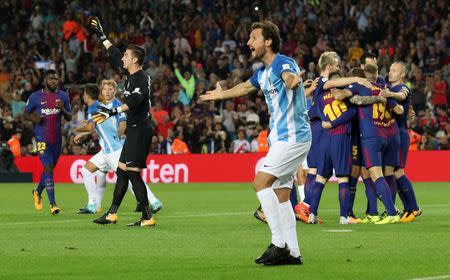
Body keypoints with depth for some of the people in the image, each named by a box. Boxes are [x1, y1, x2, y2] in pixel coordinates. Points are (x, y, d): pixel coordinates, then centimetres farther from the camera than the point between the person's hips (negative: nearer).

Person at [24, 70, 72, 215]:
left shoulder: (63, 96, 6)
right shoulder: (35, 97, -2)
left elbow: (69, 117, 9)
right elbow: (25, 114, 8)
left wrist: (62, 109, -12)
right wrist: (34, 118, -14)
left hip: (57, 138, 4)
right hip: (42, 138, -4)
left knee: (50, 168, 14)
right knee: (48, 168, -14)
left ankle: (38, 192, 41)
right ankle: (52, 204, -14)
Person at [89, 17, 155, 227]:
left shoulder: (141, 78, -15)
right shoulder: (130, 74, 12)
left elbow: (134, 100, -32)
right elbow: (114, 55, 26)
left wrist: (114, 111, -42)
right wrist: (101, 36, 33)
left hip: (140, 130, -10)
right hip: (133, 130, 10)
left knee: (133, 172, -13)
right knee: (121, 170, 14)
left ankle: (147, 217, -13)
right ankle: (112, 214, 21)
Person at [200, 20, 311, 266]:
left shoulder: (283, 63, -14)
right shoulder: (262, 72, 15)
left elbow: (290, 77, -39)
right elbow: (246, 87, 37)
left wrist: (292, 82, -64)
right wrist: (222, 94, 54)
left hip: (292, 137, -10)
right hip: (281, 138, 10)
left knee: (261, 182, -17)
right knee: (281, 195, 7)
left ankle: (279, 244, -18)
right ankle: (292, 253, 8)